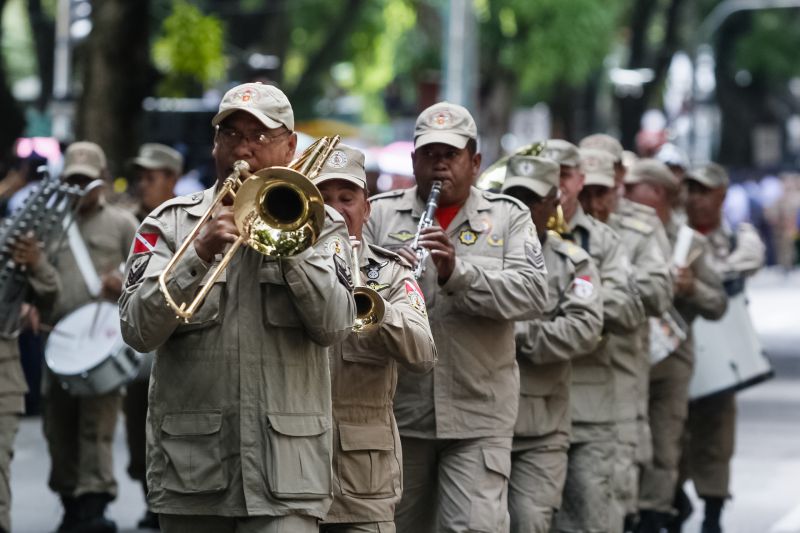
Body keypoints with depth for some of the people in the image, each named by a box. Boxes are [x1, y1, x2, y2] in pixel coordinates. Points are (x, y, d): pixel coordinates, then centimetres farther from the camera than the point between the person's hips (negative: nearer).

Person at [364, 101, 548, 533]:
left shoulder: (508, 217, 6)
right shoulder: (380, 214, 9)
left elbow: (533, 294, -8)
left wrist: (458, 273, -20)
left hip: (478, 416, -2)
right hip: (398, 411, 2)